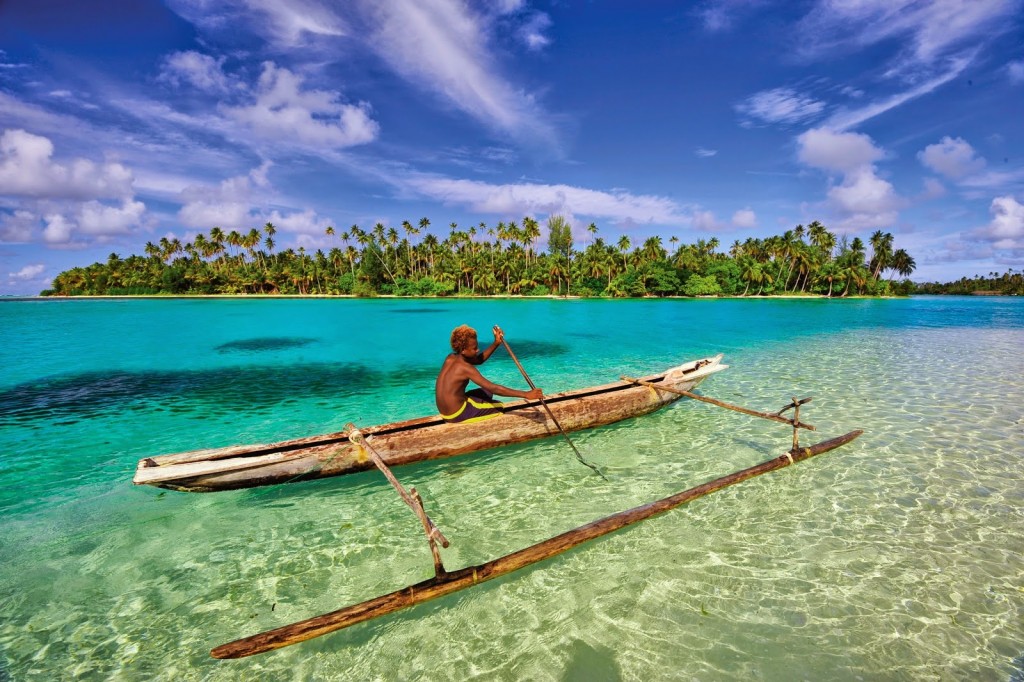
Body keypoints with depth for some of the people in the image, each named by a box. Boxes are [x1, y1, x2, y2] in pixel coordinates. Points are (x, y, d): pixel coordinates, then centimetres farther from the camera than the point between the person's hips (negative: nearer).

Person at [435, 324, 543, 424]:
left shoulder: (451, 358, 1)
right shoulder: (465, 367, -23)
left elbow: (479, 360, 15)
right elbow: (494, 388, -28)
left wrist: (496, 343, 2)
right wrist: (525, 394, -30)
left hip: (445, 411, 8)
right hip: (457, 414, -8)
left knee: (487, 392, 24)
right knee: (499, 407, 11)